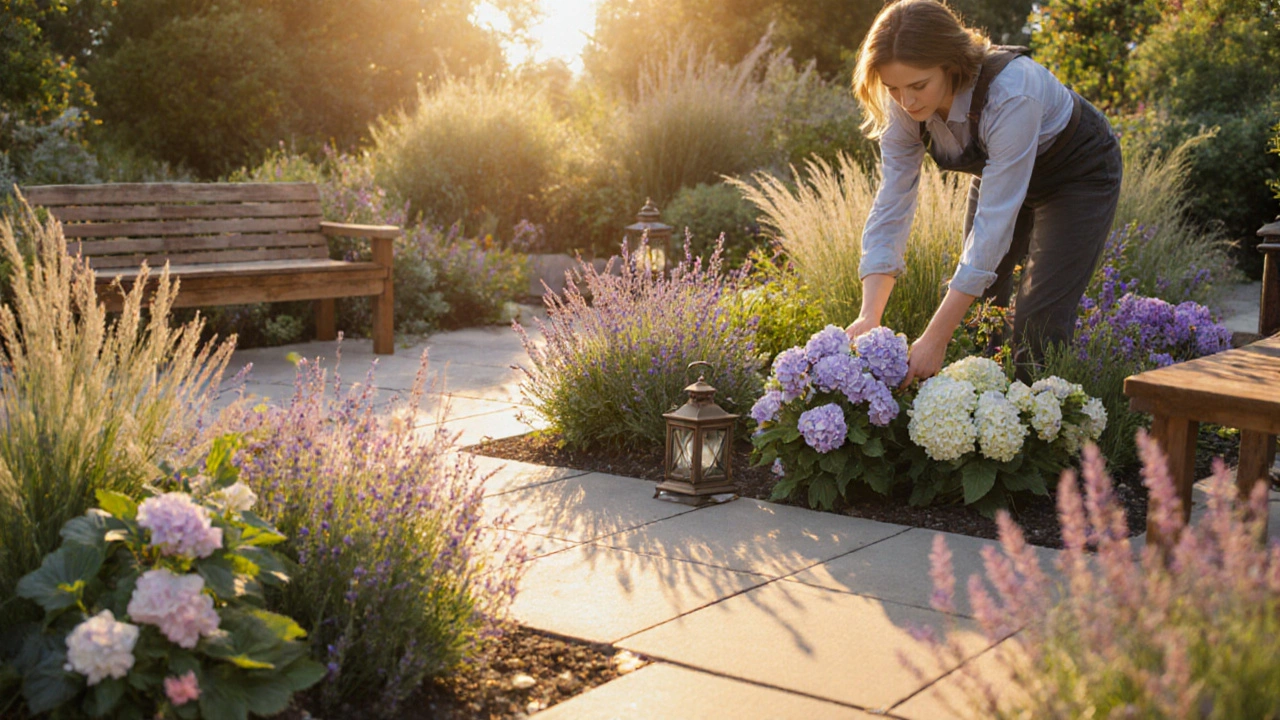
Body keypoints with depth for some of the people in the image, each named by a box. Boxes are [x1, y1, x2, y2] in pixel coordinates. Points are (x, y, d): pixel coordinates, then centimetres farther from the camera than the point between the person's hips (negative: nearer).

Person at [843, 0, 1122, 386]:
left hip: (1078, 172, -5)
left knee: (1038, 325, -14)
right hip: (996, 170, 5)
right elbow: (891, 206, -23)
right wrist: (869, 317, -34)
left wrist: (936, 338, -43)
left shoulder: (1012, 95, -41)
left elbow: (994, 221, -41)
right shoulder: (902, 106, -24)